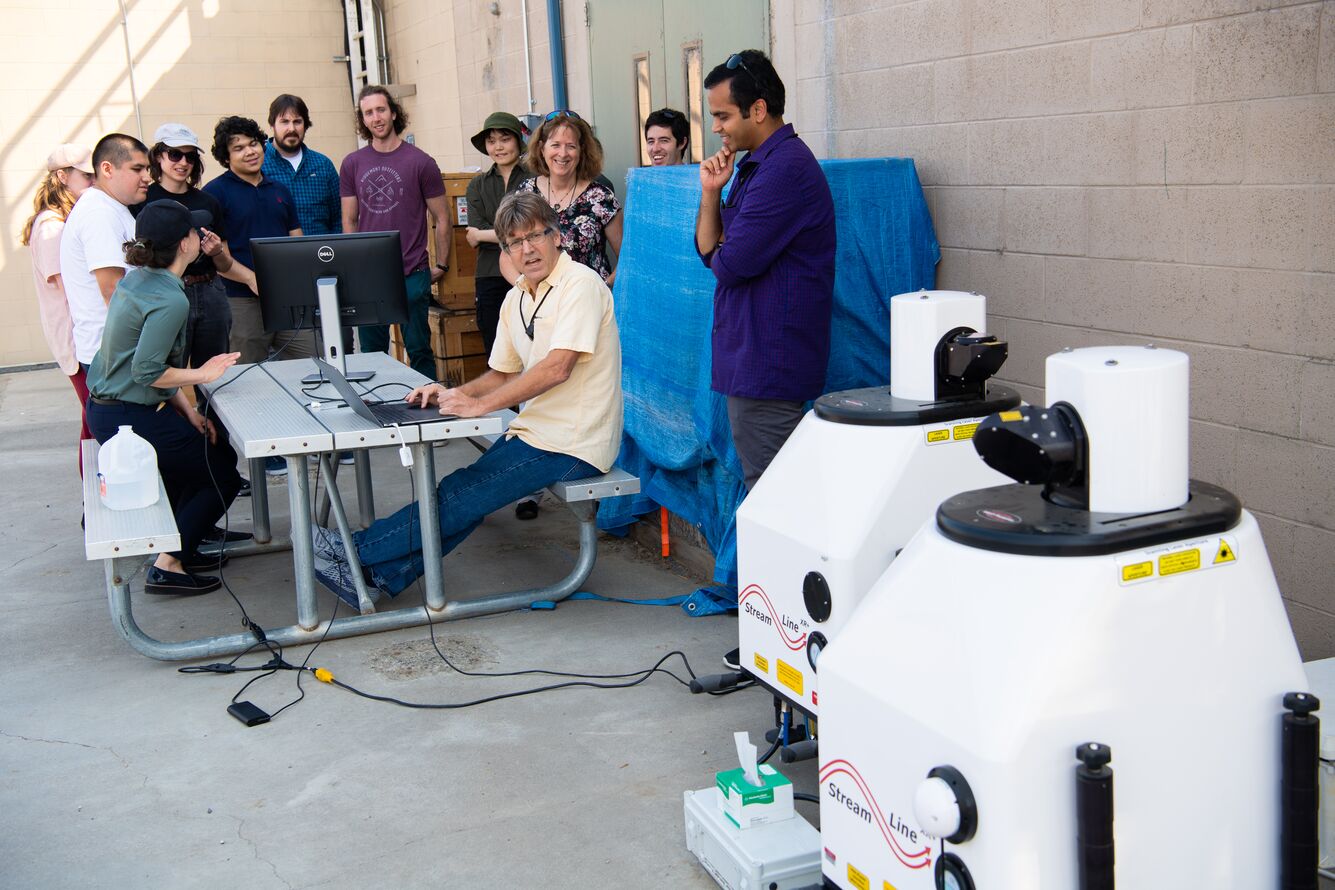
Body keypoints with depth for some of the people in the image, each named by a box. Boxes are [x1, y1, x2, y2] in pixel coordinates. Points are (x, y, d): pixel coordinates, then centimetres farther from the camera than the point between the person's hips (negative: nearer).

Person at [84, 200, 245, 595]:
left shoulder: (136, 280, 7)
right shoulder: (170, 301, -23)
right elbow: (147, 371, -27)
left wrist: (186, 408, 8)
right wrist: (200, 375, -13)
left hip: (106, 409, 10)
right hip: (130, 419, -10)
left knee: (219, 453, 22)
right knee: (225, 475, 5)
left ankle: (180, 546, 28)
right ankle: (168, 567, 5)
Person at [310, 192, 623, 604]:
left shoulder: (580, 284, -15)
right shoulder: (516, 298, 13)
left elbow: (557, 368, -25)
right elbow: (504, 374, 19)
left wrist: (480, 404, -23)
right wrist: (455, 394, -1)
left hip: (569, 445, -8)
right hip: (534, 431, 8)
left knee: (462, 496, -11)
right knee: (460, 494, -7)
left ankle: (354, 551, -4)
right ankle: (376, 575, -3)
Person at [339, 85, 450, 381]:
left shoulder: (420, 162, -2)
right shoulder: (352, 164, 6)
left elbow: (442, 219, 4)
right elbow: (349, 220, 13)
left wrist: (441, 266, 4)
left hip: (412, 275, -3)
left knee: (419, 350, 4)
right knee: (371, 353, 10)